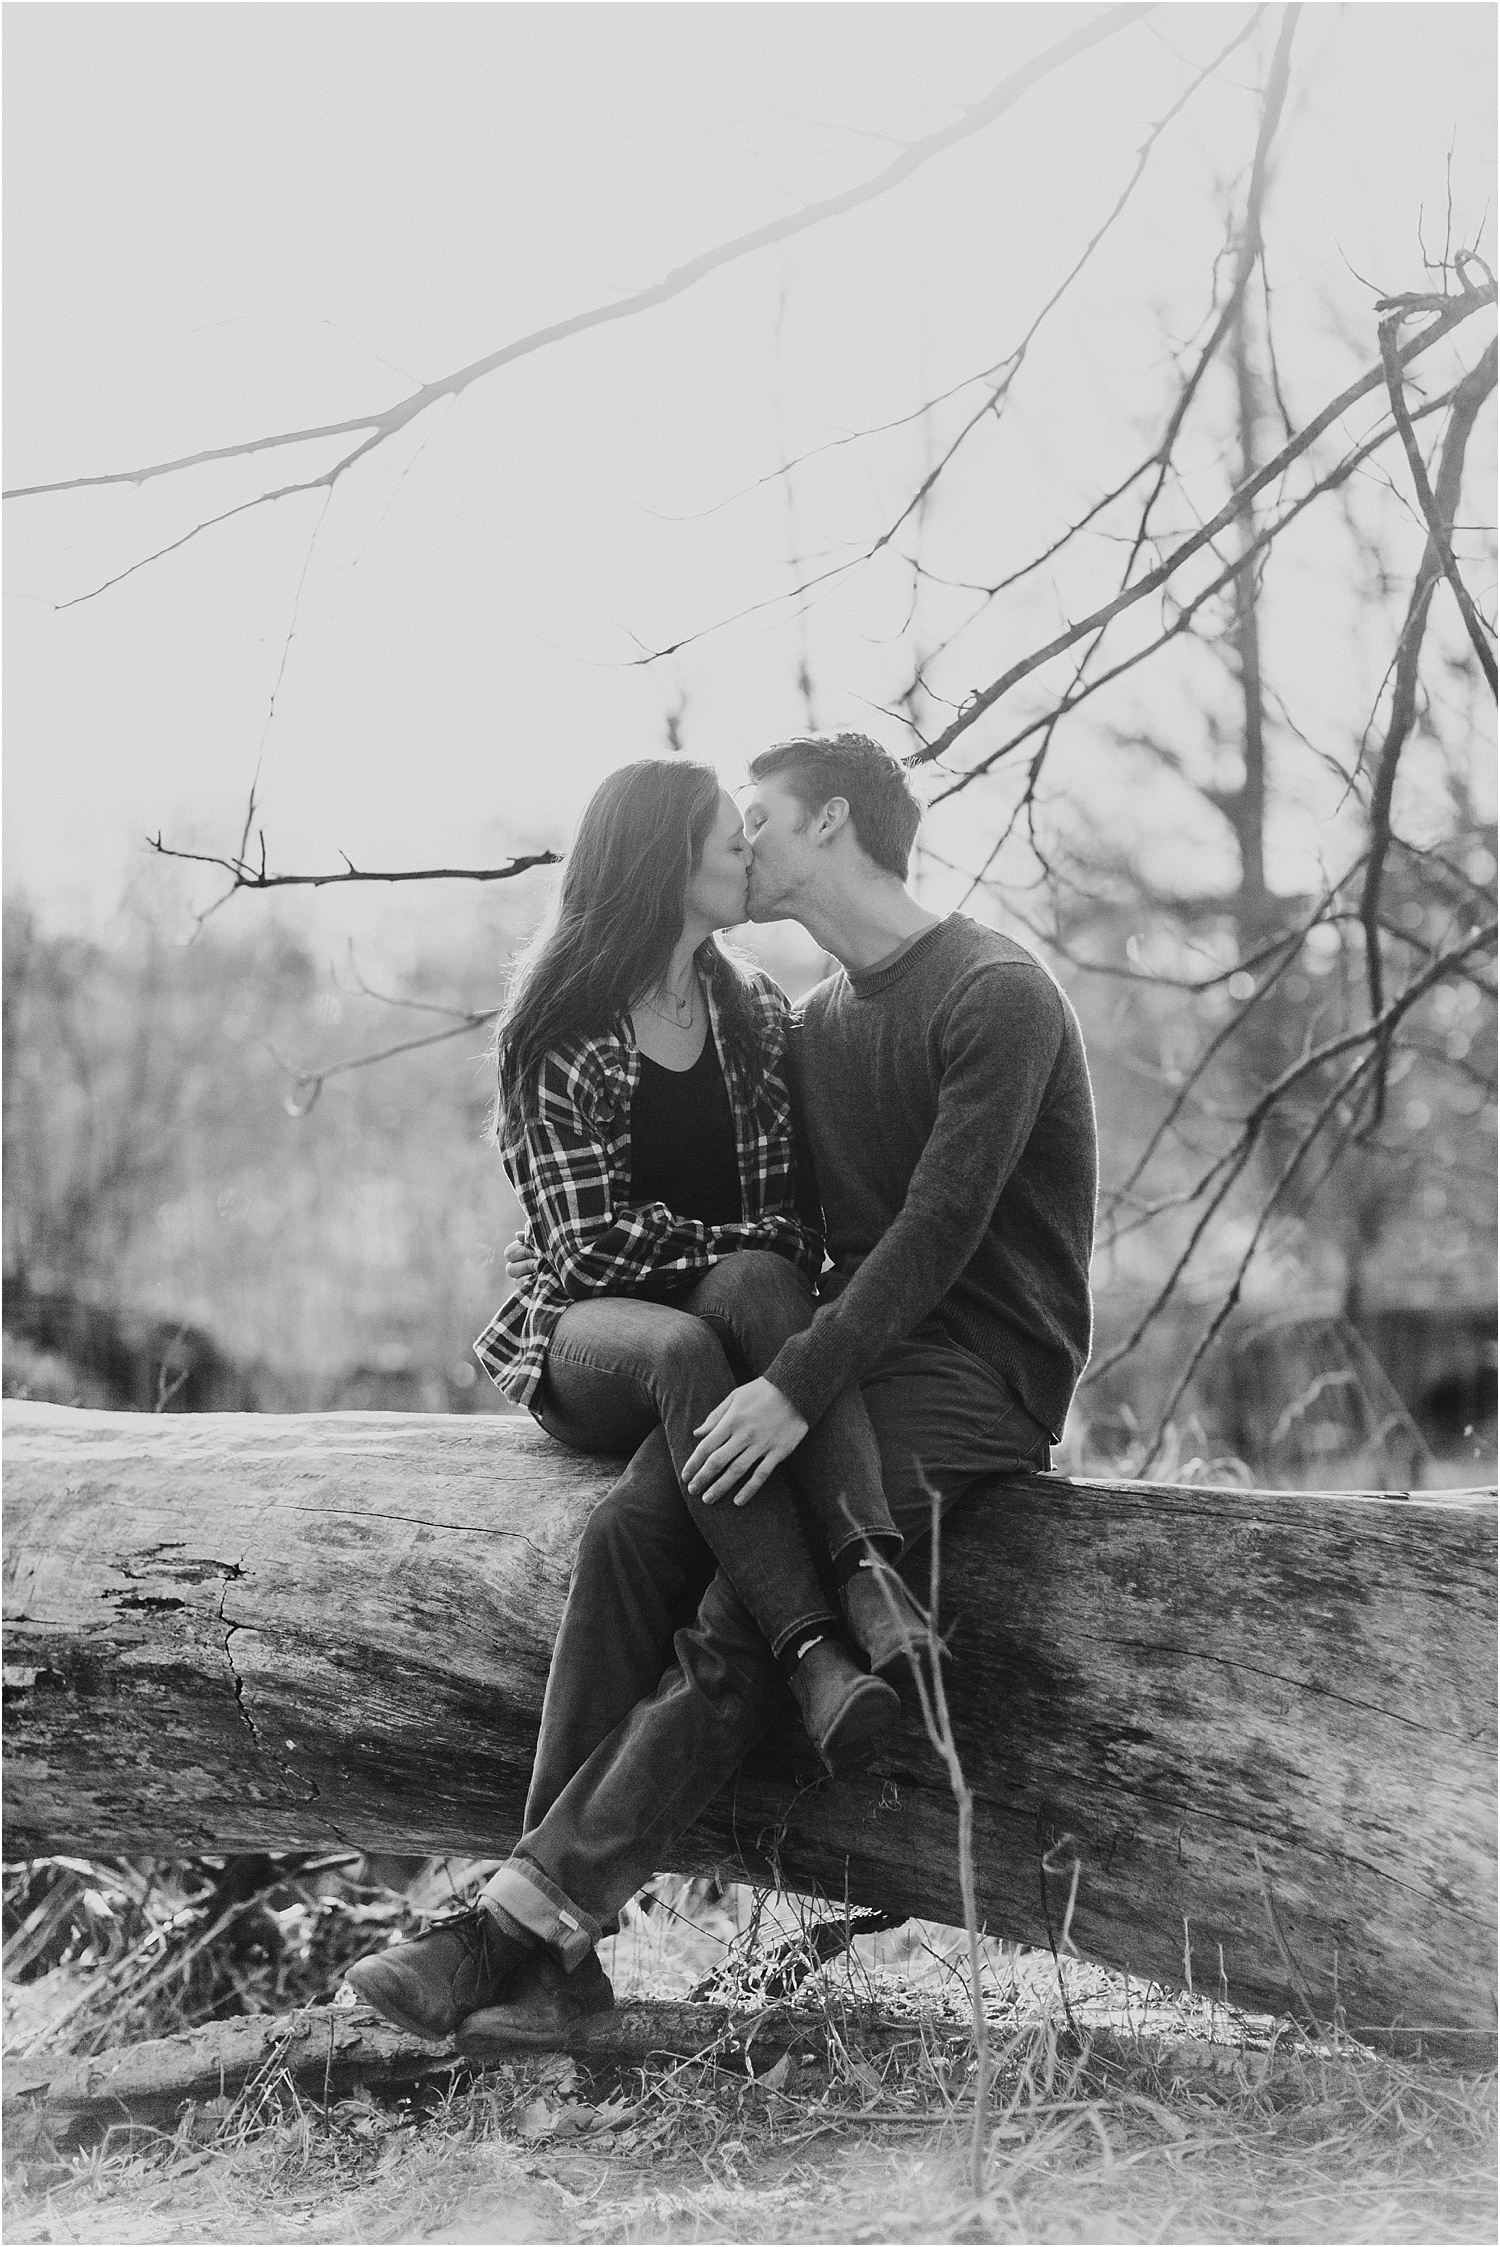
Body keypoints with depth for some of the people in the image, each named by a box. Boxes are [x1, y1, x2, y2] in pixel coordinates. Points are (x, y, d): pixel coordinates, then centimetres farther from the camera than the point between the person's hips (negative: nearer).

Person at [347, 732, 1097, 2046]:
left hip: (981, 1374, -7)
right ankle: (556, 1956, -25)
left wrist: (800, 1386, -25)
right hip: (851, 1350, 7)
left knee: (744, 1620, -27)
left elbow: (943, 1225, -18)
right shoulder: (820, 1025, 21)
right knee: (632, 1531, -20)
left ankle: (528, 1919, -28)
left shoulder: (998, 997, -8)